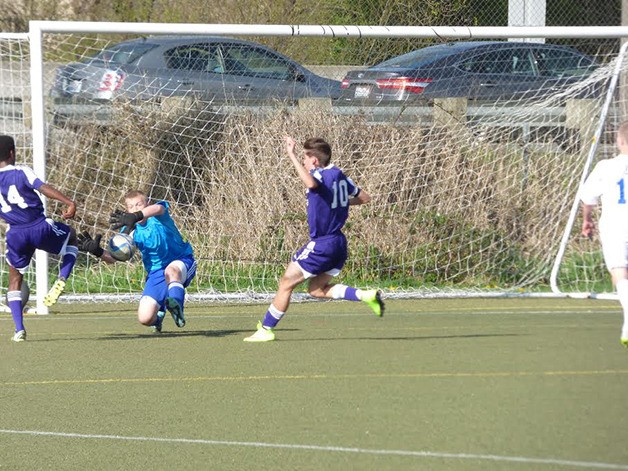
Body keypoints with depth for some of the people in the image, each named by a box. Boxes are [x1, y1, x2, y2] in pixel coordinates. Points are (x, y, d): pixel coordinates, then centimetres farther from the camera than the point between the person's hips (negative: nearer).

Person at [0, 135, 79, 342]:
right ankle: (61, 280, 6)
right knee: (70, 236, 29)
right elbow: (44, 188, -21)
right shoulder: (22, 172, -7)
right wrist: (69, 203, -26)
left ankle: (19, 329, 5)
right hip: (40, 228, -2)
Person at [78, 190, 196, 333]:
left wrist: (136, 216, -61)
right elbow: (113, 257, -11)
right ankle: (159, 311, 24)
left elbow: (158, 208, -41)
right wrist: (98, 252, -34)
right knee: (145, 318, -9)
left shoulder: (158, 217, -14)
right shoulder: (130, 231, -4)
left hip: (182, 260, -4)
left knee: (171, 270, -42)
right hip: (156, 273, 4)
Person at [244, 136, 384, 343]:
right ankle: (366, 295, 2)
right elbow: (364, 197, 19)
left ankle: (266, 329, 7)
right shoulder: (339, 174, 9)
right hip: (339, 241, 9)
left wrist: (291, 155, -38)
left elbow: (311, 183, -44)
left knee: (286, 283, 2)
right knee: (316, 289, 17)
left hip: (321, 244, -9)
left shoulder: (319, 175, -16)